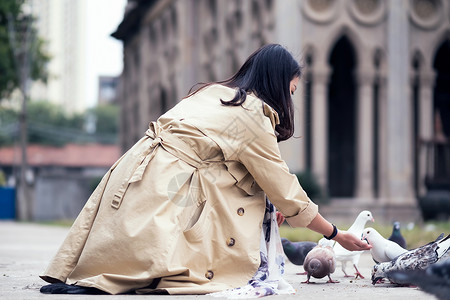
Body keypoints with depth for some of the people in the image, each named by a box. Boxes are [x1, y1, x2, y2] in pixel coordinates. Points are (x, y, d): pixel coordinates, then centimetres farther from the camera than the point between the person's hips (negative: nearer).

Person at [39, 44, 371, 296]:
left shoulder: (215, 92, 19)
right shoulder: (252, 118, -5)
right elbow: (287, 191, 1)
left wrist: (273, 202, 22)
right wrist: (336, 235, 12)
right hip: (161, 196, -9)